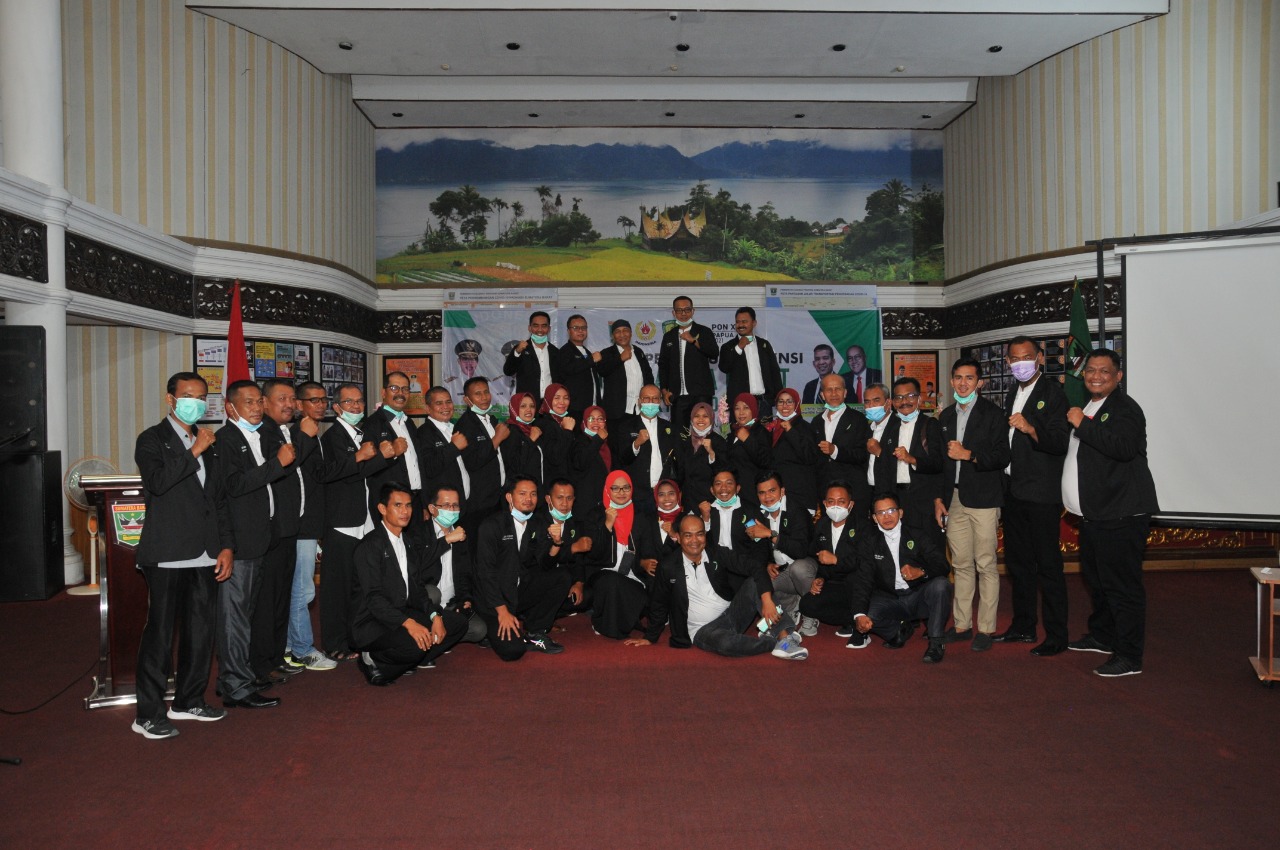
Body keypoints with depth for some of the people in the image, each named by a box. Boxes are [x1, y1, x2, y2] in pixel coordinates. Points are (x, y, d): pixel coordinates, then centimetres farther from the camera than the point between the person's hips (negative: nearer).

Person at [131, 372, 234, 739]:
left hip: (205, 556, 6)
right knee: (160, 632, -2)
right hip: (167, 554, -6)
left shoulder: (208, 444, 16)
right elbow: (157, 481, -20)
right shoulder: (152, 439, -1)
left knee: (201, 630, 10)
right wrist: (194, 452, -15)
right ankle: (148, 714, 7)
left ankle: (189, 701, 24)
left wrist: (226, 546, 9)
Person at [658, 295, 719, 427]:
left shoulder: (704, 332, 6)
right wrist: (664, 390, 7)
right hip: (677, 395, 3)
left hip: (700, 393, -3)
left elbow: (715, 354, -7)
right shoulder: (668, 336, 16)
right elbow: (662, 365, 17)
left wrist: (693, 340, -11)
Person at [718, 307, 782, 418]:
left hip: (764, 401, 2)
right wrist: (739, 348, -11)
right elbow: (724, 368, -8)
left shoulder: (764, 344, 14)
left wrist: (779, 398, 7)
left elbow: (774, 371, 14)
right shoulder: (729, 347, 8)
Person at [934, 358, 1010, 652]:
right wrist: (939, 497, 12)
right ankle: (962, 625, 17)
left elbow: (1002, 457, -8)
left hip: (983, 498, -5)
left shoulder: (992, 414, -2)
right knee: (961, 565, 9)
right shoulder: (946, 416, 15)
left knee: (986, 566, -2)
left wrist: (969, 455, -18)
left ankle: (986, 628, 6)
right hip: (954, 499, 5)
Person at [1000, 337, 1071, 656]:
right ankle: (1023, 626, 25)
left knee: (1048, 566, -3)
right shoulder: (1012, 394, 16)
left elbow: (1060, 443, -18)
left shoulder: (1054, 393, -9)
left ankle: (1057, 636, 6)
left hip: (1041, 494, -8)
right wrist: (1003, 487, 14)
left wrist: (1032, 429, -33)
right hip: (1013, 491, 8)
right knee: (1018, 563, 14)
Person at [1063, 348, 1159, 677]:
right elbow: (1060, 444, 35)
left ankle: (1129, 657, 3)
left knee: (1122, 585, -5)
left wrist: (1082, 424, -25)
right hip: (1094, 513, 10)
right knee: (1096, 578, 21)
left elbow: (1124, 447, -30)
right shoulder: (1085, 407, 19)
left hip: (1120, 516, -10)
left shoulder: (1125, 408, -12)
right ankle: (1102, 635, 38)